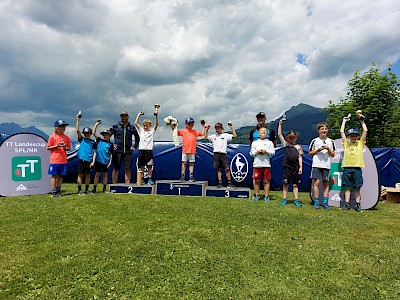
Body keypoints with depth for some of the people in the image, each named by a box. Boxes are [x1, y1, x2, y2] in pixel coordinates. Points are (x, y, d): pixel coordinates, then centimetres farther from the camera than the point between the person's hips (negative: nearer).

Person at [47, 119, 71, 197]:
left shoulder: (66, 137, 8)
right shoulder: (52, 137, -2)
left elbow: (68, 148, 11)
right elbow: (48, 148, -1)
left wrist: (64, 147, -10)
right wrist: (57, 146, -15)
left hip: (63, 161, 3)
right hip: (54, 160, -3)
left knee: (61, 176, 7)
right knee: (54, 176, 0)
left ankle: (58, 191, 17)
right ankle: (53, 192, 7)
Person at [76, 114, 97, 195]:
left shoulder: (93, 142, 11)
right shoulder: (81, 139, 10)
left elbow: (94, 152, 7)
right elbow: (77, 130, 0)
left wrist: (93, 161, -3)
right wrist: (78, 120, -5)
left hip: (89, 161, 1)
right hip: (81, 160, -1)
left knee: (88, 175, 7)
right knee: (80, 175, 0)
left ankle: (86, 190, 18)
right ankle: (79, 190, 6)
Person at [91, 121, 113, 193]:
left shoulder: (110, 144, 3)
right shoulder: (99, 140, 7)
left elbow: (111, 154, 3)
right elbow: (94, 133, 2)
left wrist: (110, 162, -3)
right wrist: (96, 124, -1)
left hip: (106, 162, 0)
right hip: (99, 160, 0)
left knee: (105, 175, 9)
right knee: (97, 174, 4)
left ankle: (104, 189, 17)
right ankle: (94, 188, 10)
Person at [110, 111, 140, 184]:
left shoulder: (132, 127, 10)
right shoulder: (115, 126, 6)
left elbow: (137, 137, 22)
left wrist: (135, 147, 12)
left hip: (128, 151, 1)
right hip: (117, 151, -1)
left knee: (128, 169, 0)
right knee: (116, 169, 2)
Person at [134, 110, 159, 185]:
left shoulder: (152, 131, 10)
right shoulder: (141, 130, 14)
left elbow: (156, 124, -1)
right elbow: (136, 123, 6)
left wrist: (156, 116, -11)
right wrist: (139, 114, 4)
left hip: (149, 150, -1)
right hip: (141, 150, 2)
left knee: (149, 166, 0)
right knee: (141, 166, 6)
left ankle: (150, 179, 6)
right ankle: (142, 179, 13)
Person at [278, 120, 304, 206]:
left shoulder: (298, 146, 12)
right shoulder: (285, 144, 10)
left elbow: (300, 157, 10)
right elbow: (279, 134, 6)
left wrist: (300, 166, 0)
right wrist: (280, 124, 2)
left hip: (296, 168, 1)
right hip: (287, 167, -1)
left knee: (295, 184, 7)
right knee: (285, 183, 2)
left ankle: (296, 200, 12)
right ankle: (284, 199, 8)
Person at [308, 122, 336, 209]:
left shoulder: (330, 141, 11)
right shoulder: (315, 141, 5)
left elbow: (333, 155, 12)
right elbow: (309, 153, 8)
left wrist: (328, 149, -6)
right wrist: (317, 150, -8)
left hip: (327, 165, 2)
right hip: (316, 165, -2)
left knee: (326, 183, 4)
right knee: (317, 182, -7)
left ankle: (325, 202, 10)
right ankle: (316, 202, -1)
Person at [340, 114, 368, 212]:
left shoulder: (360, 143, 12)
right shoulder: (346, 143, 12)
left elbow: (365, 131, 8)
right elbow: (341, 132, 9)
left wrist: (362, 121, 17)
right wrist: (344, 121, 18)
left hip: (357, 168, 0)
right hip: (347, 167, 0)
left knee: (357, 188, 5)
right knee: (347, 187, 4)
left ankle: (358, 204, 12)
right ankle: (346, 204, 8)